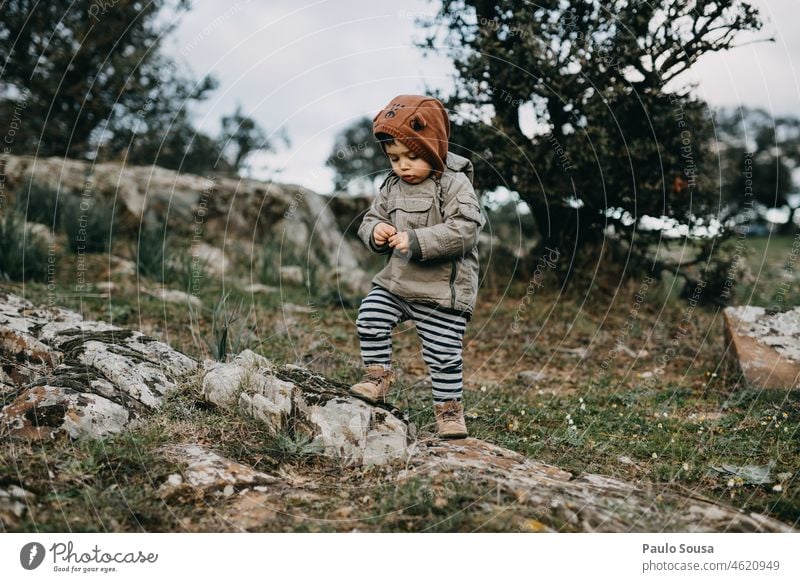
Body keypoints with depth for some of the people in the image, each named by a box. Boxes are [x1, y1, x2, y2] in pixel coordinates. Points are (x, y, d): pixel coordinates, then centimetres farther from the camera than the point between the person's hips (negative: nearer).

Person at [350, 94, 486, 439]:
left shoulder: (455, 185, -13)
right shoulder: (392, 186, 8)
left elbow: (465, 230, -23)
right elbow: (371, 218, 14)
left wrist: (417, 240, -29)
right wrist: (376, 232, -12)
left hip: (443, 290, -6)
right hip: (396, 280, 6)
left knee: (443, 354, 0)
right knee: (370, 318, -8)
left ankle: (449, 409, 17)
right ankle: (378, 375, 12)